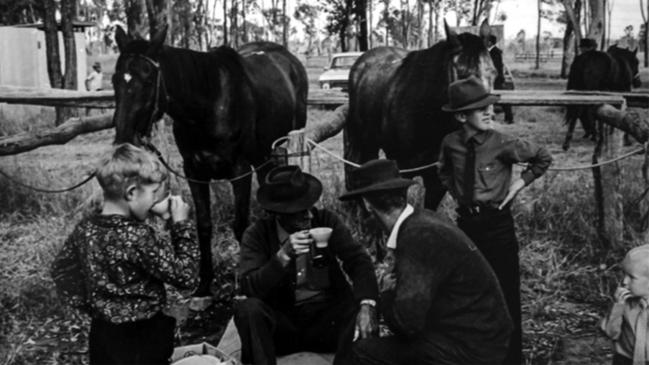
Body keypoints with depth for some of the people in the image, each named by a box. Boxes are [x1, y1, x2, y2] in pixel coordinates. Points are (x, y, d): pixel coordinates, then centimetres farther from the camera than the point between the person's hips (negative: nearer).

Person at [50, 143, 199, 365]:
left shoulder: (85, 229, -5)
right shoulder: (137, 237, -27)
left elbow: (61, 268, 11)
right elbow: (186, 277, -22)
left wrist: (86, 304, 11)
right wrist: (182, 224, -17)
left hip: (101, 336, 7)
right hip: (141, 340, -7)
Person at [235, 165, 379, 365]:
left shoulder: (326, 221, -2)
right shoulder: (257, 235, -6)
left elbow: (358, 260, -12)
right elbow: (248, 288, -17)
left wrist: (366, 305, -30)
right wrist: (283, 256, -31)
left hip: (328, 318, 1)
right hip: (282, 323, -1)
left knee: (361, 309, -27)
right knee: (248, 308, -29)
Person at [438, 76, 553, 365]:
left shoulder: (502, 144, -13)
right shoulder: (450, 144, -4)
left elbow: (543, 158, 2)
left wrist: (520, 183, -4)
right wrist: (455, 191, 5)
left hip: (497, 222, -3)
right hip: (466, 221, 3)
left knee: (506, 290, 1)